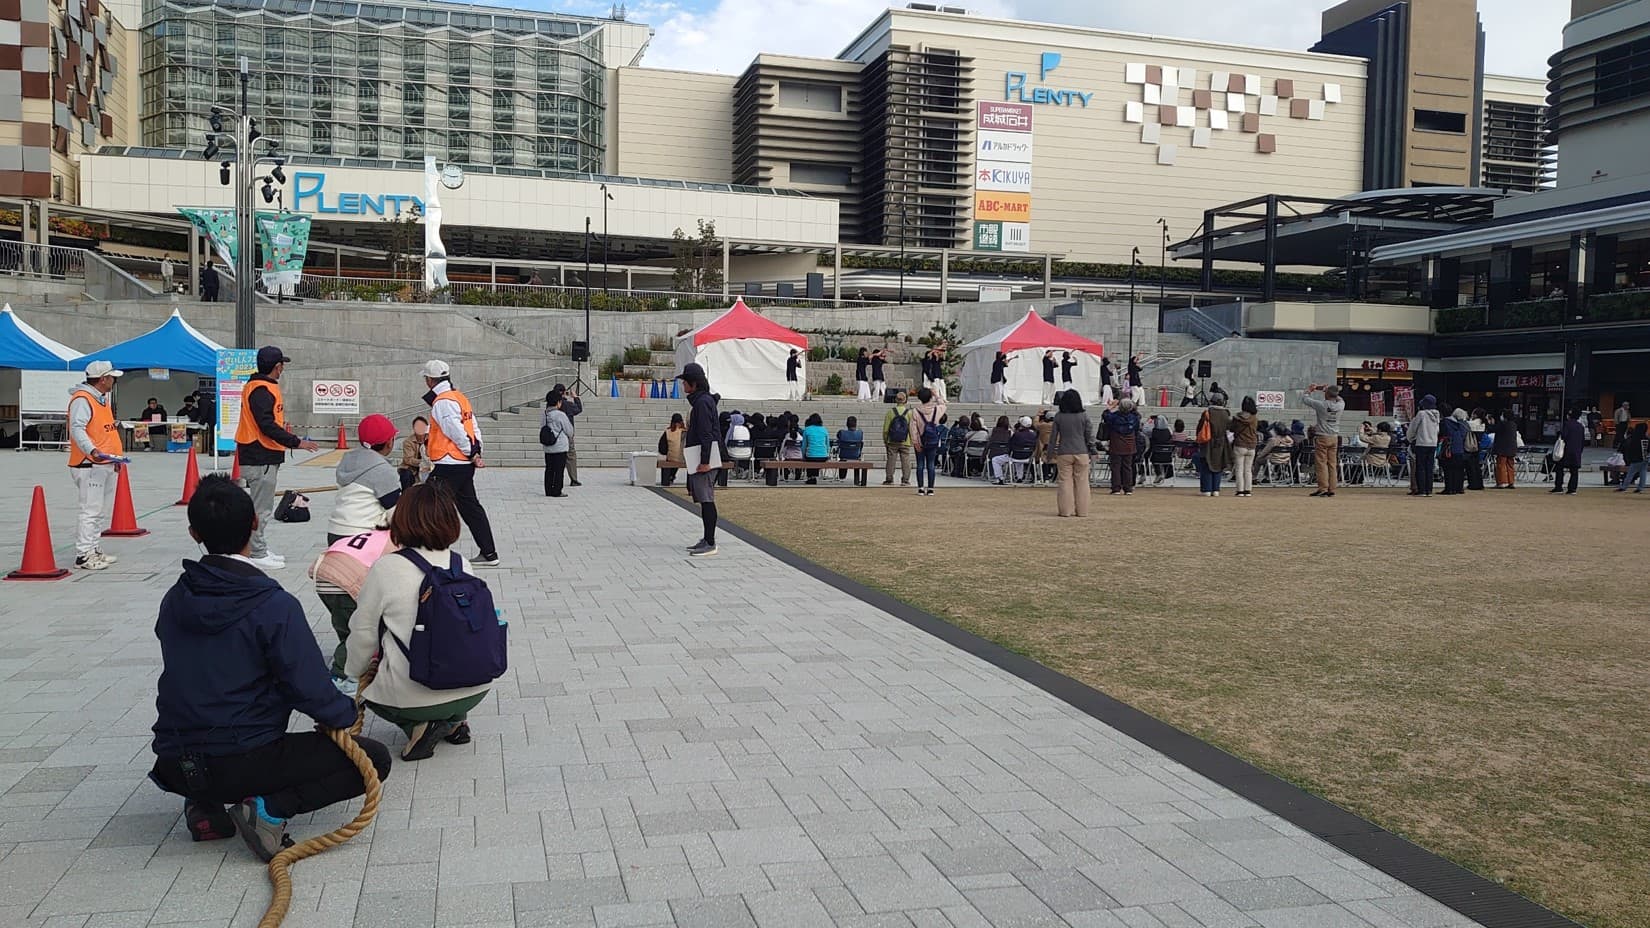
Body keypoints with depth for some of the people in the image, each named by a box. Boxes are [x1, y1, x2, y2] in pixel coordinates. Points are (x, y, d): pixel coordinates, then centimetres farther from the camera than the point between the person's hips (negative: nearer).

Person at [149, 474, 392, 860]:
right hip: (241, 763, -6)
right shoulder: (274, 607, -17)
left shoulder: (174, 601, 3)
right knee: (374, 758, 4)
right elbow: (310, 689, -17)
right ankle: (271, 807, -11)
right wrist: (348, 713, 5)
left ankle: (205, 804, 13)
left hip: (174, 768, 6)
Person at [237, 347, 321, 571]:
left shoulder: (264, 386, 15)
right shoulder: (261, 390, -17)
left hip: (263, 457, 11)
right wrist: (296, 442, -21)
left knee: (263, 507, 17)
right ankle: (257, 555, 1)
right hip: (261, 457, -11)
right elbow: (267, 426, -23)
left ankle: (261, 550, 26)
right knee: (261, 508, -4)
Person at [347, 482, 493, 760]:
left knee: (370, 690, 28)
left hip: (414, 695, -5)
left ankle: (419, 725, 3)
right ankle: (453, 720, 15)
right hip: (474, 690, 5)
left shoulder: (386, 568, -12)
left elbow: (363, 633, -2)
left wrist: (356, 670, 18)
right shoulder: (462, 564, 1)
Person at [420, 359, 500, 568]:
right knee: (470, 507, 14)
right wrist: (475, 452, 8)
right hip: (464, 465, 10)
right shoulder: (460, 398, 15)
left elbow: (457, 431, -21)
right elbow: (475, 429, 15)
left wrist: (472, 454, -12)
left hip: (449, 466, -10)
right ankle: (488, 553, 18)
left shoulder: (442, 402, -15)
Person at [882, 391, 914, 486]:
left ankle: (889, 479, 8)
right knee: (905, 461, 6)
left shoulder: (890, 412, -5)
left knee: (890, 460, 6)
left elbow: (885, 429, -2)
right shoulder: (909, 413, -5)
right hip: (905, 443, 0)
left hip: (892, 442, 0)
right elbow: (912, 429, -3)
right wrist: (911, 442, 7)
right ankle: (905, 480, 5)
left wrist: (885, 441, 8)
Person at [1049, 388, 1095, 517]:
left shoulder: (1058, 416, -3)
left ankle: (1065, 510, 4)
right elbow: (1089, 435, 1)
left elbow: (1054, 436, 3)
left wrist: (1052, 451, 13)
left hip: (1064, 453, 0)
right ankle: (1082, 511, 7)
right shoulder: (1084, 416, -3)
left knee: (1064, 481, 5)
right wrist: (1092, 451, 11)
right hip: (1081, 453, 0)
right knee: (1082, 482, 6)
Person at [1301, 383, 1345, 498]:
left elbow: (1304, 398, -5)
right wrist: (1326, 388, 27)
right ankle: (1332, 489, 8)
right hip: (1335, 437, 5)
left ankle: (1323, 488, -5)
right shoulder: (1340, 405, -2)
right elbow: (1338, 398, 23)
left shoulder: (1321, 404, -16)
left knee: (1321, 463, -1)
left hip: (1322, 437, -5)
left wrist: (1309, 389, 15)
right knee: (1333, 464, 7)